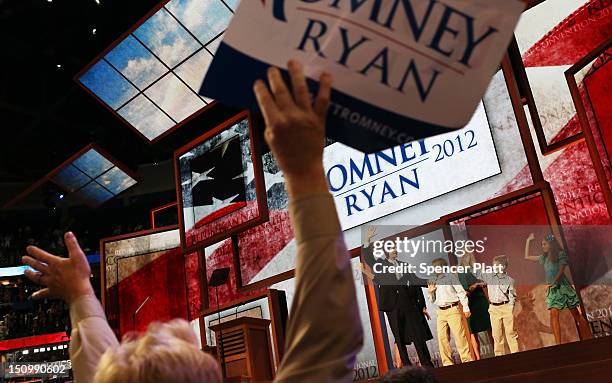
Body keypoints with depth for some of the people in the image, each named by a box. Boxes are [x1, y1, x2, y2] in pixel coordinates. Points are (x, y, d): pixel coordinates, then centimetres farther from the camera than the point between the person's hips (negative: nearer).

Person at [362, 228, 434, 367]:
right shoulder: (380, 265, 9)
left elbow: (416, 283, 13)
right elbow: (368, 258, -7)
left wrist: (423, 306, 8)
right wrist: (367, 240, -22)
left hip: (410, 304, 2)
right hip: (393, 306, -2)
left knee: (419, 336, 0)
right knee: (400, 338, 2)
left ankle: (427, 364, 7)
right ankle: (406, 365, 8)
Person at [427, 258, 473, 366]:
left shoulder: (451, 277, 1)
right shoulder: (433, 281, 16)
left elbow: (461, 292, -2)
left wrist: (466, 308, -7)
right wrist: (430, 292, 2)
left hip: (453, 310, -6)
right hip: (440, 312, 6)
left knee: (459, 336, -7)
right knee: (442, 338, 2)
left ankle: (467, 360, 0)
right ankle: (448, 363, 8)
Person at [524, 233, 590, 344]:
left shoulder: (561, 254, -1)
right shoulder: (544, 257, 16)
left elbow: (561, 271, -8)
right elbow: (527, 256, 22)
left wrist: (552, 283, -15)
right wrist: (528, 241, 20)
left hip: (562, 285, -4)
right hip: (552, 289, 5)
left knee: (575, 313, -1)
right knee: (554, 314, -12)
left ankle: (588, 339, 6)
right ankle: (558, 343, -17)